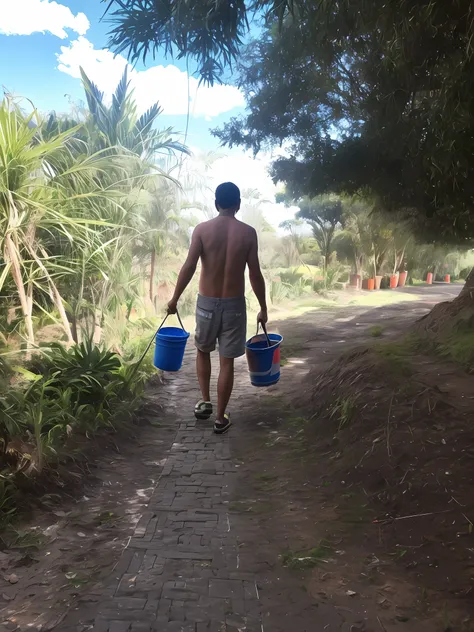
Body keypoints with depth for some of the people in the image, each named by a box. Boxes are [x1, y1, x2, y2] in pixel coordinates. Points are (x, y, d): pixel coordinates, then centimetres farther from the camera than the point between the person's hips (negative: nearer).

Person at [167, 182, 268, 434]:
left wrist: (174, 299, 2)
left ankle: (205, 402, 23)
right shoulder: (248, 233, -6)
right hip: (234, 305, 0)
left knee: (203, 351, 25)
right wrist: (263, 308, 6)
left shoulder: (202, 229, -7)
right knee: (227, 361, 9)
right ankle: (221, 418, 16)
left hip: (207, 303, 0)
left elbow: (188, 268, -10)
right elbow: (255, 275, -4)